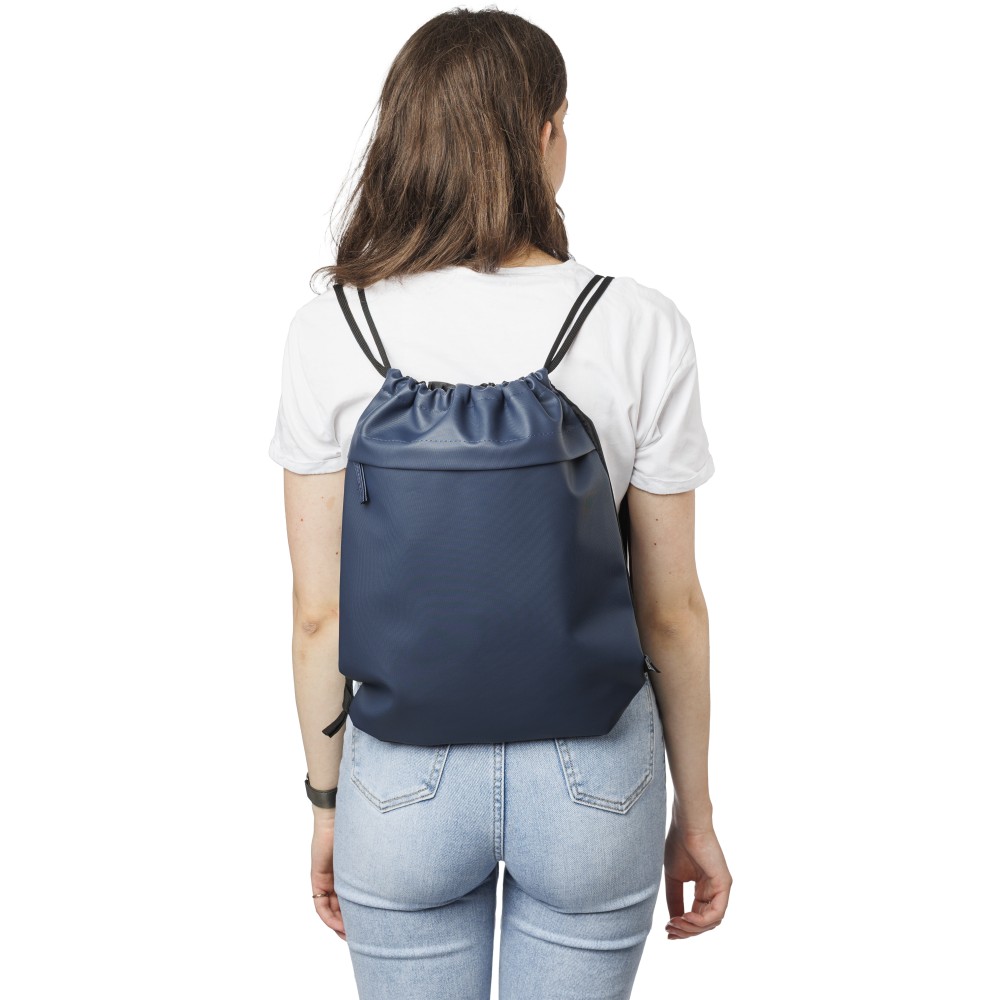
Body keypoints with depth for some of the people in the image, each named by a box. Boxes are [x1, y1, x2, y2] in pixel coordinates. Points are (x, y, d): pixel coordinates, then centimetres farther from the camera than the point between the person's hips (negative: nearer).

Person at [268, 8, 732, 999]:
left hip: (405, 771, 1)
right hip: (593, 772, 0)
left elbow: (319, 612, -7)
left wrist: (327, 803, 8)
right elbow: (671, 608, -7)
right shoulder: (641, 329, -14)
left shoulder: (330, 330, -12)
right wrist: (694, 813, 7)